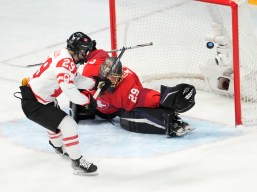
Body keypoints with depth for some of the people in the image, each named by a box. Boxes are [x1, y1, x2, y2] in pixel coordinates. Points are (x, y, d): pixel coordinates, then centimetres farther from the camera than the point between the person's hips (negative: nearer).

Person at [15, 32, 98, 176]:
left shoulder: (64, 57, 4)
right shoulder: (65, 63, -27)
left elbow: (77, 80, 10)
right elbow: (69, 90, -34)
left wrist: (95, 83, -3)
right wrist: (87, 101, -21)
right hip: (33, 104, -11)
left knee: (56, 119, 36)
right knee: (69, 125, -17)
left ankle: (58, 146, 63)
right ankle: (77, 162, -11)